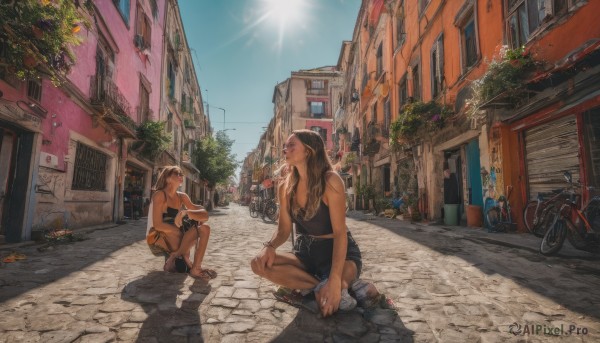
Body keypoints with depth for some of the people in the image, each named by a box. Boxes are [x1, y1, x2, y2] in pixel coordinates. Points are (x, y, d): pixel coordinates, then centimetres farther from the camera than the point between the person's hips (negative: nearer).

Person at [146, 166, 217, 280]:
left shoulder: (181, 196, 6)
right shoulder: (160, 194, -13)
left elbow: (204, 215, -4)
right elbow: (157, 225, -20)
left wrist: (186, 212, -24)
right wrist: (184, 233, -20)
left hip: (176, 238, 7)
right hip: (160, 238, -7)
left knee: (204, 228, -14)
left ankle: (176, 256, -11)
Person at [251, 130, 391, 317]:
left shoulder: (330, 181, -20)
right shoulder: (286, 187, -2)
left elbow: (340, 232, -24)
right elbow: (283, 229, 2)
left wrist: (334, 280, -33)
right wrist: (269, 246, -21)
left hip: (338, 251, -6)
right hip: (306, 252, 7)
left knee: (328, 305, -35)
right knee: (259, 264, -21)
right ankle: (336, 285, -18)